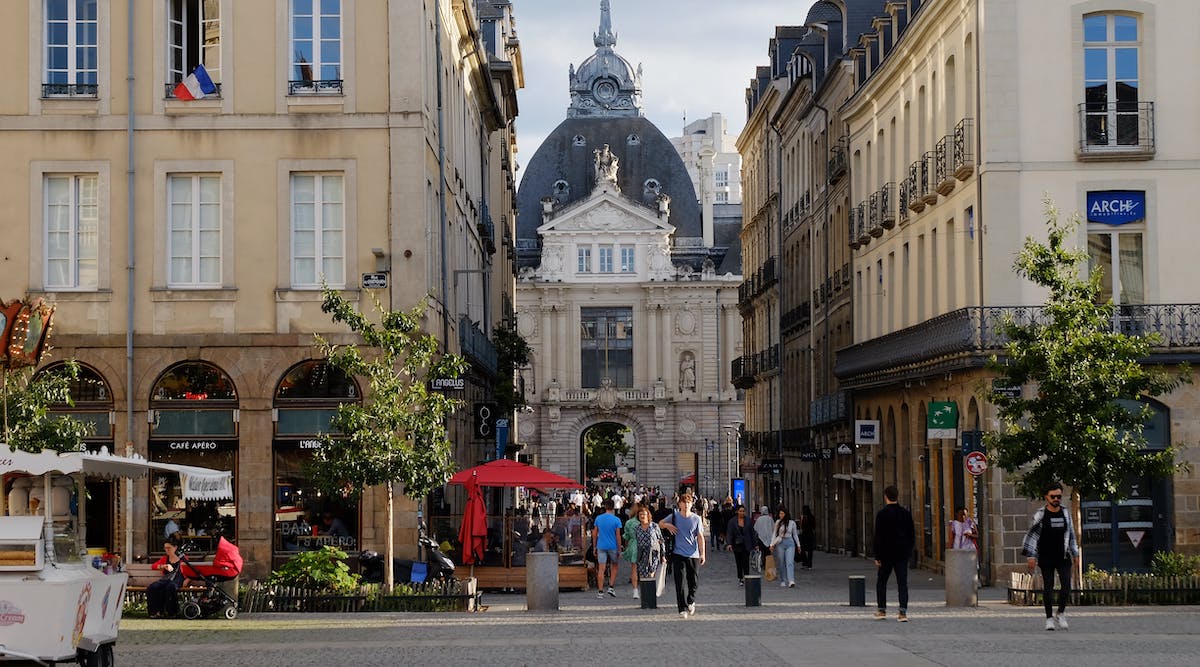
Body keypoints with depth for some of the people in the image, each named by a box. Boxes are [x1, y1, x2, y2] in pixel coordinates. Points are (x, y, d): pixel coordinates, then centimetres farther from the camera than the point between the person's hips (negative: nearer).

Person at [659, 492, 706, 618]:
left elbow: (700, 537, 2)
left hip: (693, 554, 0)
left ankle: (691, 601, 33)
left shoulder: (696, 519, 1)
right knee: (679, 583, -5)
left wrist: (702, 553, -5)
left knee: (693, 582, 7)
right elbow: (660, 524, 16)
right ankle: (683, 608, 0)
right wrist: (667, 525, -6)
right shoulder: (675, 516, 2)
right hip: (678, 554, 0)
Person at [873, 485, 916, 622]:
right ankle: (903, 612, -8)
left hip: (886, 554, -3)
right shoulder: (906, 514, 3)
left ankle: (882, 610, 16)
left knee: (881, 582, 14)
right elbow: (912, 535, 6)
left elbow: (878, 537, -10)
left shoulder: (882, 514, -9)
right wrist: (909, 550, 16)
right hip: (902, 554, 3)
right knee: (902, 583, 0)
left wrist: (877, 556, -7)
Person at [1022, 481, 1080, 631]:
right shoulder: (1040, 515, -4)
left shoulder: (1065, 514, 7)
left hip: (1063, 557, 3)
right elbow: (1031, 535, -2)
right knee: (1048, 587, 1)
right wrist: (1031, 556, -8)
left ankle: (1061, 613, 11)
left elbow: (1071, 535, 18)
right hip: (1046, 558, -3)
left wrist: (1075, 554, 17)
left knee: (1066, 585, -8)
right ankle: (1049, 617, 9)